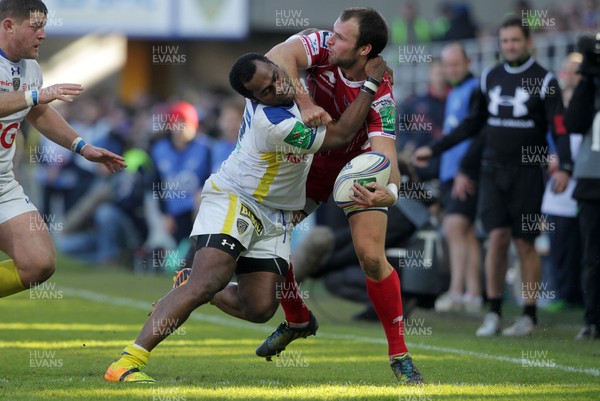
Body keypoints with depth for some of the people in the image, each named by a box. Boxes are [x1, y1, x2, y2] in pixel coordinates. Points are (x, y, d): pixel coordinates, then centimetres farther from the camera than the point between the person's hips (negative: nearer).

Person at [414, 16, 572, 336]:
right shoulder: (491, 78, 10)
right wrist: (434, 150, 18)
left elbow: (560, 129, -9)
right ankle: (493, 314, -2)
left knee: (525, 244, -2)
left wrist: (564, 167, -24)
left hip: (526, 173, -3)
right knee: (497, 237, -8)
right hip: (493, 172, 3)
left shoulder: (543, 81, -3)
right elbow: (474, 124, 19)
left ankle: (529, 316, 7)